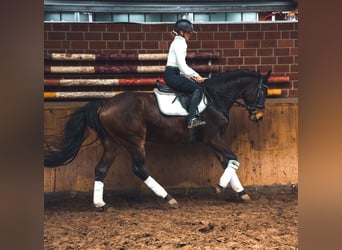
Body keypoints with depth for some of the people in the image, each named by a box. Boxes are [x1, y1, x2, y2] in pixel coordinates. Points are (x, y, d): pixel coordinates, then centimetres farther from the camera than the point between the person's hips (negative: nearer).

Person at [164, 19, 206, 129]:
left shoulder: (180, 42, 22)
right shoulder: (179, 43, -10)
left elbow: (182, 65, 24)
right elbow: (181, 65, -18)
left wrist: (195, 75, 14)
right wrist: (194, 75, -10)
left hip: (175, 74, 10)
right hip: (172, 75, -10)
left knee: (196, 86, 6)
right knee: (197, 89, -18)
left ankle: (195, 116, -6)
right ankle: (192, 119, -27)